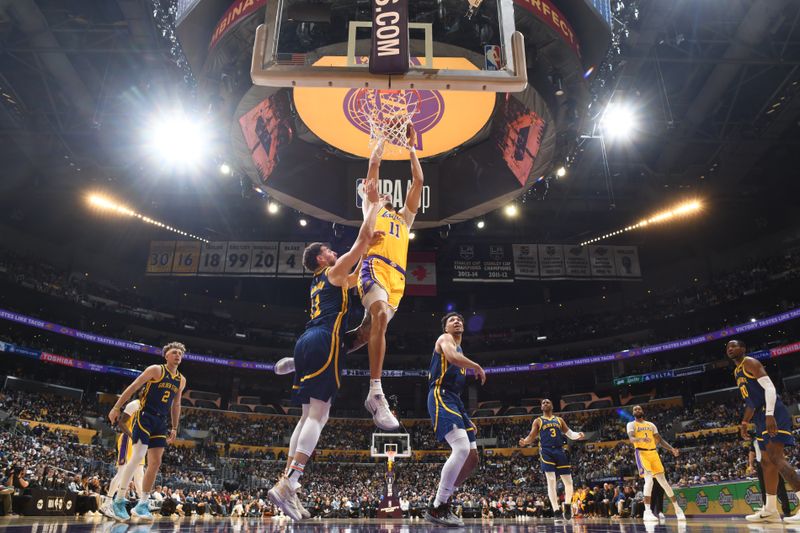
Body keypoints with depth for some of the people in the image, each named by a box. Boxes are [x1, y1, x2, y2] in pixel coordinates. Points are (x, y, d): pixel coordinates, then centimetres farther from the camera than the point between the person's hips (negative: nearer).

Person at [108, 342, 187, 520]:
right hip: (145, 417, -6)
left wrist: (174, 428, 18)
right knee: (138, 457, -15)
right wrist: (116, 407, -12)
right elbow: (133, 387, -7)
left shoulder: (181, 380, 12)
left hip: (161, 422, 6)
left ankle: (142, 504, 10)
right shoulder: (156, 370, -5)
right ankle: (118, 500, -3)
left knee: (155, 463, 2)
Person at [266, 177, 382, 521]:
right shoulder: (334, 271, 7)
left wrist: (372, 246, 40)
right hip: (323, 342, -9)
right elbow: (363, 237, 3)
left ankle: (288, 486, 3)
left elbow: (355, 278, 43)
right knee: (319, 414, -14)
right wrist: (373, 201, 15)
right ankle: (287, 485, -23)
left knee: (309, 415, 7)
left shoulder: (319, 282, 30)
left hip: (307, 342, 9)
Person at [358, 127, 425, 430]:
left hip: (397, 276, 5)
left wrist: (411, 149, 38)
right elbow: (374, 165, 25)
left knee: (374, 326, -2)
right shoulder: (371, 208, 28)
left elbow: (418, 182, 34)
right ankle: (376, 393, -32)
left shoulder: (404, 217, 38)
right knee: (380, 317, -28)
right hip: (374, 266, -5)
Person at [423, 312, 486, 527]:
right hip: (440, 397, -10)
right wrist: (478, 367, -8)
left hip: (454, 401, 10)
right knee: (462, 449, -25)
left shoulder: (461, 351, 30)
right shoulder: (445, 339, 4)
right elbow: (452, 357, -23)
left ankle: (441, 502, 15)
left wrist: (466, 420, 25)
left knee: (472, 457, 6)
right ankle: (436, 509, -17)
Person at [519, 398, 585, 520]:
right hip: (546, 452, -3)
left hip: (559, 451, 3)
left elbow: (569, 433, 13)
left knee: (568, 481, 2)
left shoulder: (559, 420, 19)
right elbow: (532, 436, 3)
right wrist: (525, 441, -19)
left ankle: (567, 505, 27)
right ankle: (556, 509, -9)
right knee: (551, 480, -12)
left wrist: (578, 435, -9)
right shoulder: (538, 421, 11)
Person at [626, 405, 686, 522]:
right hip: (641, 453, -4)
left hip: (653, 453, 5)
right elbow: (631, 439, -16)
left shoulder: (651, 425, 17)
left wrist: (672, 449, 1)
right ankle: (647, 512, -15)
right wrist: (641, 439, -37)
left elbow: (660, 439, 17)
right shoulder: (631, 424, 2)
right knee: (649, 480, -19)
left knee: (663, 481, 7)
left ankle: (677, 508, 21)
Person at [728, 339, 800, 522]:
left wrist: (770, 415, -28)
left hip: (773, 413, -10)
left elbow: (769, 387, -18)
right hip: (762, 417, 10)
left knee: (775, 457, -19)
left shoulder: (750, 362, -5)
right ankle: (770, 510, 12)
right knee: (767, 461, 9)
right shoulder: (737, 372, 23)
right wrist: (745, 422, 22)